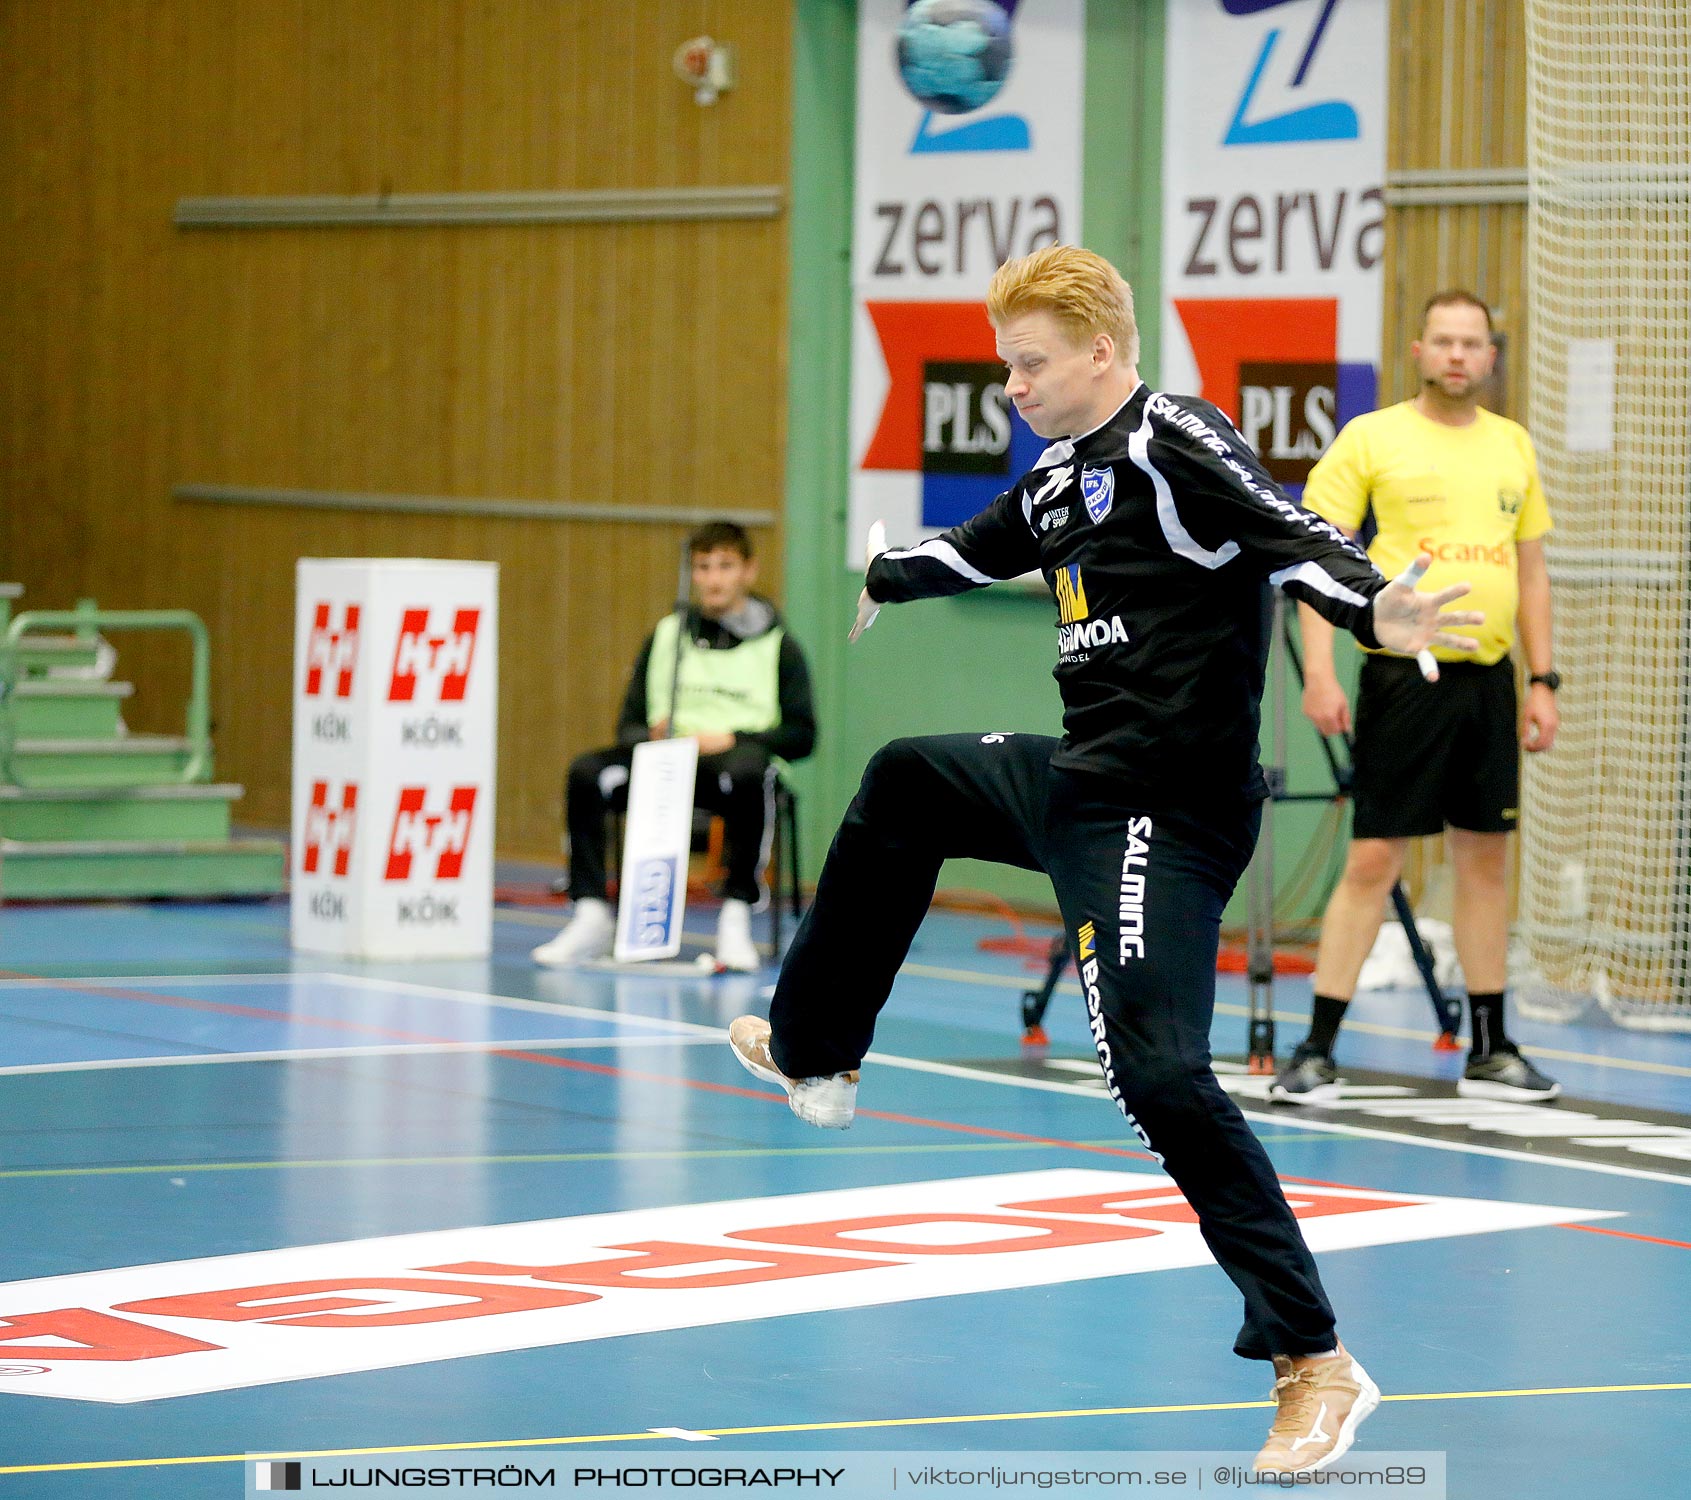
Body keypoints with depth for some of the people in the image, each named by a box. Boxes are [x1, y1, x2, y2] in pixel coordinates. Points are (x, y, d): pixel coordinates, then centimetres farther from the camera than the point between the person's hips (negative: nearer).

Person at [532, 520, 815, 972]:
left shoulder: (777, 646, 10)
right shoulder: (666, 637, 19)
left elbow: (801, 735, 2)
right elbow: (630, 725, 17)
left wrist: (731, 739, -12)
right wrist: (654, 737, -8)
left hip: (735, 754, -3)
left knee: (747, 771, -41)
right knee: (586, 772, -26)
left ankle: (736, 916, -36)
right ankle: (592, 915, -27)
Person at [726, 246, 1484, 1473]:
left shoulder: (1175, 442, -14)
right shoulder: (1062, 478, 14)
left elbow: (1290, 536, -29)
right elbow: (977, 551, 36)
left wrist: (1375, 611, -50)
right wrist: (880, 579, 55)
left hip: (1162, 814, -10)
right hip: (1077, 780, 10)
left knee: (1158, 1070, -20)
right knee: (905, 784, 31)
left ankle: (1317, 1363, -17)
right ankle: (813, 1052, 51)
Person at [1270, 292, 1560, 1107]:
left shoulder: (1512, 446, 12)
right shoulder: (1370, 440, -3)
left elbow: (1532, 570, 18)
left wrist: (1543, 681, 12)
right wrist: (1319, 672, -14)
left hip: (1487, 679, 5)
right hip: (1404, 675, -5)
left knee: (1485, 862, 10)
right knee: (1372, 862, -7)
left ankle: (1489, 1050, 18)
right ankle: (1316, 1050, -2)